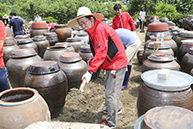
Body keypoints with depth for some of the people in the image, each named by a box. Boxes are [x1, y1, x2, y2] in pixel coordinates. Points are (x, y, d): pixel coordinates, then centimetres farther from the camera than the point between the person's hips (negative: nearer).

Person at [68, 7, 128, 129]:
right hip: (111, 64, 11)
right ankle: (115, 108, 49)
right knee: (109, 88, 27)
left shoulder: (100, 29, -22)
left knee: (111, 94, -4)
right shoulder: (93, 30, 9)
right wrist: (92, 62, 4)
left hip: (117, 64, -11)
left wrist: (90, 71, -31)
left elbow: (101, 53, -29)